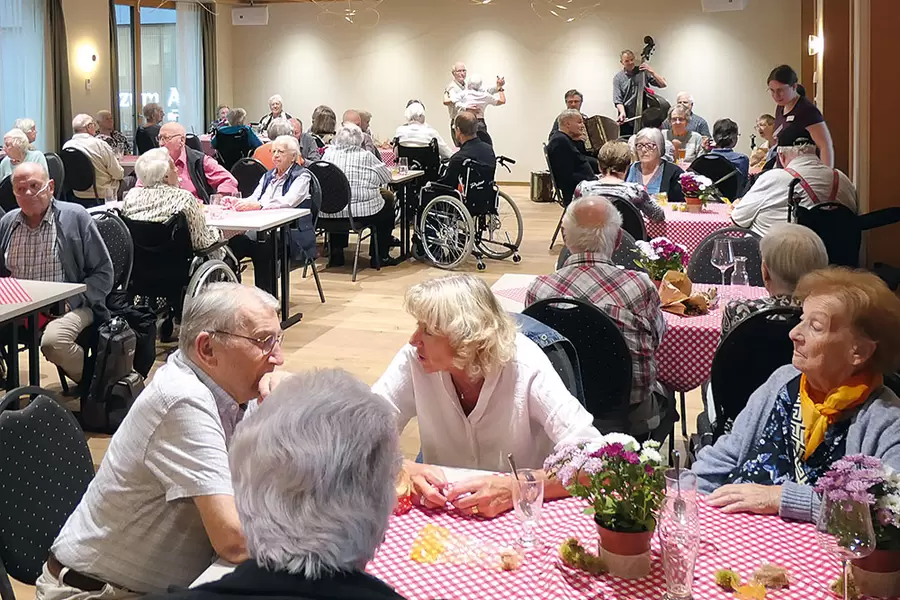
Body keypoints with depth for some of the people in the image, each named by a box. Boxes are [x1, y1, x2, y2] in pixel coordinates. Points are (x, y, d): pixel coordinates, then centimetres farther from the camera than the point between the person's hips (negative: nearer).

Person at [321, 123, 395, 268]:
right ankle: (380, 256, 27)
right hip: (361, 212, -4)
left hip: (329, 213, 4)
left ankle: (336, 253, 32)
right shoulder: (365, 156, -8)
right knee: (388, 204, 24)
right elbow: (386, 176, 2)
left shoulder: (328, 153, 1)